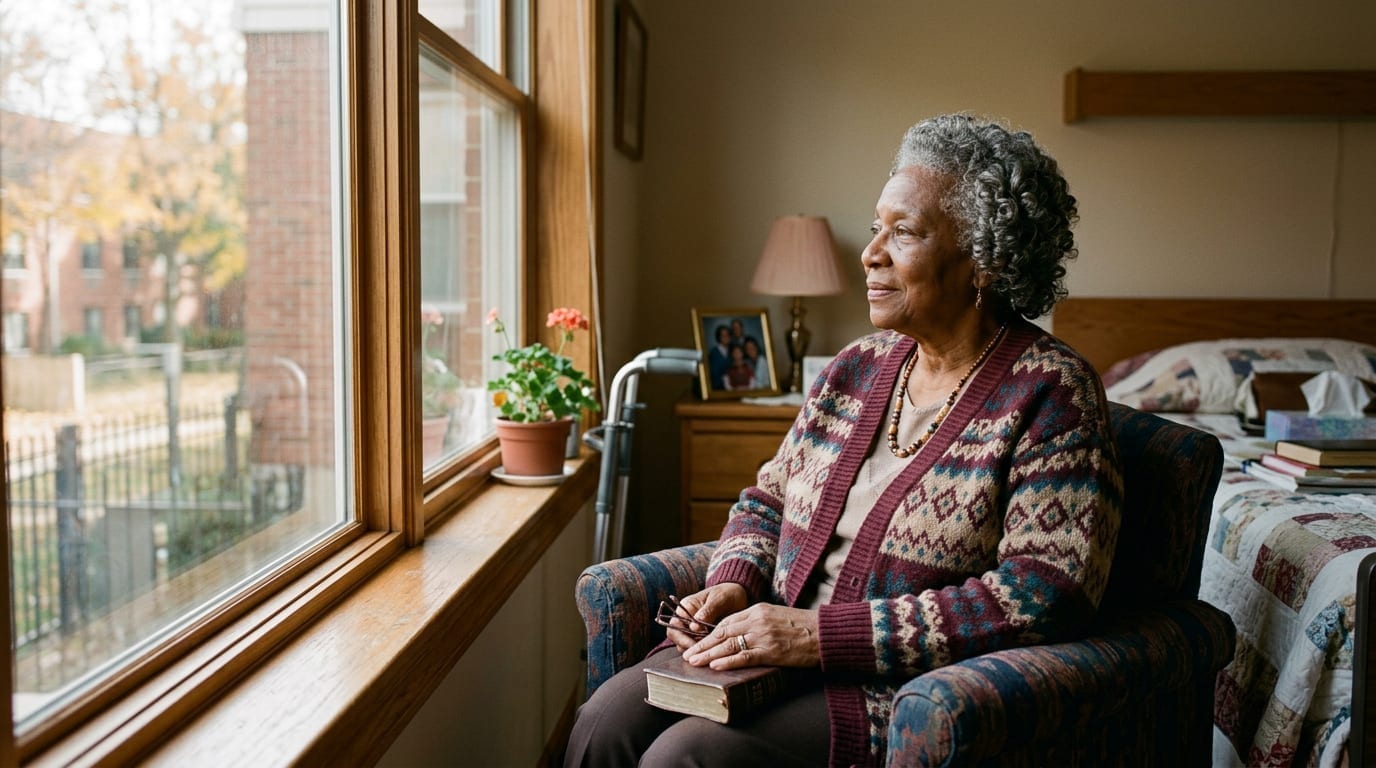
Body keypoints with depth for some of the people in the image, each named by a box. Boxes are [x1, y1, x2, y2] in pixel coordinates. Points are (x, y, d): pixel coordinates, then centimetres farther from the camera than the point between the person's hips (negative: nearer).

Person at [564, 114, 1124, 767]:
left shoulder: (1049, 394, -10)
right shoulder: (859, 367, 10)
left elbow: (1043, 596, -20)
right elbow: (767, 500, 20)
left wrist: (822, 634, -22)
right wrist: (734, 584, -4)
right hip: (778, 656, 6)